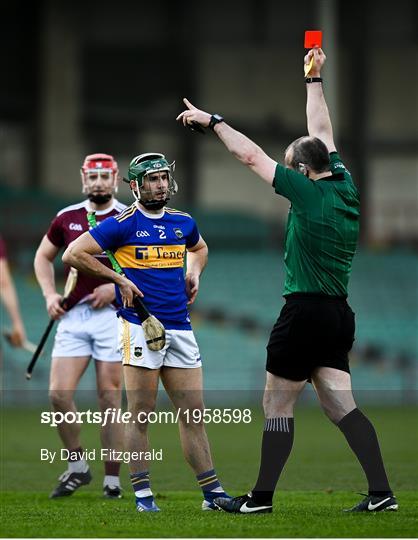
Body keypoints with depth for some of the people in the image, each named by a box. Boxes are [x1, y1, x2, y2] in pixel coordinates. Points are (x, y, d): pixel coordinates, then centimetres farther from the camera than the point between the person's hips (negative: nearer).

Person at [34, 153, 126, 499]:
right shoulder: (67, 218, 9)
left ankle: (112, 479, 5)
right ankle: (77, 467, 11)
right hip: (73, 316, 3)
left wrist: (117, 286, -12)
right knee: (59, 394, -7)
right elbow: (44, 256, 22)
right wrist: (49, 294, 7)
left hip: (112, 315, -3)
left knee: (109, 399, -2)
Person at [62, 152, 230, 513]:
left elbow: (199, 247, 36)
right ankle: (143, 493, 2)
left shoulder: (183, 223, 13)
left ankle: (212, 492, 8)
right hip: (140, 327, -5)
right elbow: (73, 254, -8)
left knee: (193, 413, 5)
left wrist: (194, 273, 15)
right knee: (141, 414, -3)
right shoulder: (122, 224, -5)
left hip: (180, 328, 5)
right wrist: (119, 280, -8)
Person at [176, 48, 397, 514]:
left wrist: (211, 120, 2)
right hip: (339, 315, 7)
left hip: (305, 313, -7)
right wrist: (314, 79, 29)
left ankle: (261, 498, 6)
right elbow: (321, 132, 21)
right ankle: (380, 493, -4)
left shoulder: (308, 192, -12)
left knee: (277, 405, 2)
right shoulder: (345, 187, 6)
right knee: (341, 405, 5)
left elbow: (251, 155, -7)